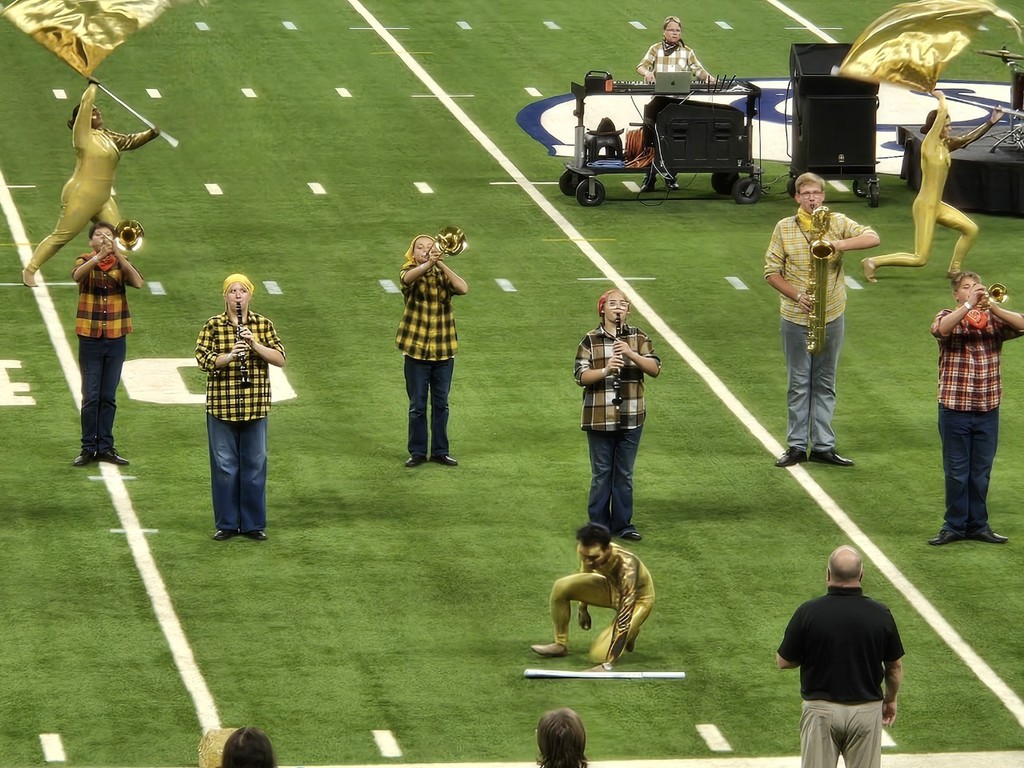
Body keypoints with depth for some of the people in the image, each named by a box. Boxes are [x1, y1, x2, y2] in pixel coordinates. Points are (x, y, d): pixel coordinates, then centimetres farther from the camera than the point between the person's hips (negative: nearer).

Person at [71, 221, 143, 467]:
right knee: (90, 396, 0)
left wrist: (117, 253, -26)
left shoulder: (120, 263, 3)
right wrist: (98, 256, -40)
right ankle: (88, 448, 6)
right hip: (90, 338, -2)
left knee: (108, 397, 7)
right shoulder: (85, 262, -1)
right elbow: (77, 275, -25)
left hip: (116, 338, 2)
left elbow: (138, 282, -17)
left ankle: (105, 447, 13)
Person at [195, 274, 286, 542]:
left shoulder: (263, 325, 5)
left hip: (255, 408, 1)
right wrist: (230, 355, -24)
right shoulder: (213, 326, 0)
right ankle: (226, 524, 12)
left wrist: (255, 345, -16)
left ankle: (253, 523, 14)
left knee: (255, 466, 6)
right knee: (224, 466, 3)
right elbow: (203, 360, -8)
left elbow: (280, 359, -1)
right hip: (222, 407, -1)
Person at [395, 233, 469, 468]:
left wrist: (441, 264, -23)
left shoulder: (443, 274, 6)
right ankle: (417, 452, 11)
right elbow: (409, 277, -28)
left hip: (443, 349, 2)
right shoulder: (410, 272, -1)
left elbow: (463, 288, -14)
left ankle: (440, 450, 17)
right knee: (417, 405, 3)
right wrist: (428, 264, -47)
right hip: (416, 349, -2)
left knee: (441, 404, 8)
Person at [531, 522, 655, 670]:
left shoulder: (626, 566, -43)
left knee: (599, 654, -19)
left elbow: (625, 616, -42)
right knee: (562, 587, -15)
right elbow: (585, 574, 2)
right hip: (612, 586, 6)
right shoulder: (588, 552, -25)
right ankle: (560, 645, 3)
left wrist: (608, 663, -45)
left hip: (638, 599, -6)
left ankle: (630, 633, 12)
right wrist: (583, 610, 14)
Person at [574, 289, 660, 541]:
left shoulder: (638, 338, 4)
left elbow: (655, 369, -4)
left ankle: (623, 524, 17)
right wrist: (605, 370, -24)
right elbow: (580, 376, -7)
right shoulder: (591, 340, -1)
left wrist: (631, 353, -19)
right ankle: (599, 525, 12)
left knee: (625, 473, 8)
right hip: (599, 418, -2)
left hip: (630, 417, 2)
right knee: (601, 473, 4)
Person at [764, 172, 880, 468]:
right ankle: (797, 446, 11)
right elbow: (771, 271, -1)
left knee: (825, 383, 8)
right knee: (799, 384, 5)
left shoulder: (837, 222, 0)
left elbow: (873, 238, -11)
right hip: (796, 318, -1)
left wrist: (840, 245, -25)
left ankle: (823, 446, 12)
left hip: (832, 316, 1)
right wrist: (797, 296, -16)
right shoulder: (784, 228, -2)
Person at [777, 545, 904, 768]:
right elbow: (895, 666, 4)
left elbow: (784, 662, -2)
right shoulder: (880, 614, -8)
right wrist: (890, 700, 22)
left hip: (821, 709, -1)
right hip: (867, 709, 1)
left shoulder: (808, 612, -13)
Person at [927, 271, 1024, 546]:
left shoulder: (993, 320, 5)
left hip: (987, 409, 2)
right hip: (954, 408, -2)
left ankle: (978, 525, 20)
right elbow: (940, 329, -24)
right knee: (956, 471, 5)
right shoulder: (948, 318, 0)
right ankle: (954, 526, 14)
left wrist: (991, 306, -23)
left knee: (981, 471, 10)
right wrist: (969, 305, -28)